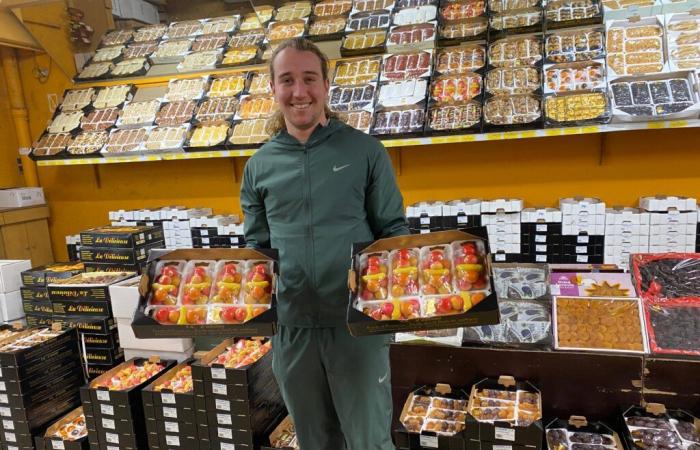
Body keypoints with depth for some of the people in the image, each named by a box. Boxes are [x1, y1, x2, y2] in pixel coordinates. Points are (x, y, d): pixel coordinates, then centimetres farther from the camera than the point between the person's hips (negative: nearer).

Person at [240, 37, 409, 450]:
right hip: (291, 325, 3)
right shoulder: (259, 166, 6)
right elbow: (257, 245, 13)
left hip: (358, 322, -3)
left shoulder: (365, 151, -2)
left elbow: (393, 229, 1)